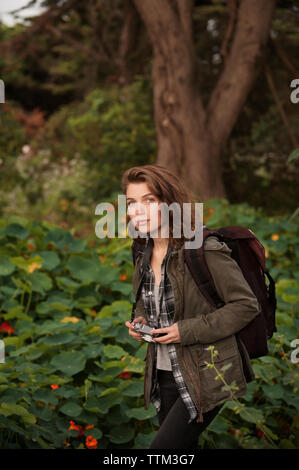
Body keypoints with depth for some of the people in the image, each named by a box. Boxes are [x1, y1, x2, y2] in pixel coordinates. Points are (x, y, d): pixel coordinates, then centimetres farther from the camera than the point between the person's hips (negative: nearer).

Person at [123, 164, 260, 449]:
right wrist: (140, 320, -1)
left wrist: (187, 331, -21)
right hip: (165, 377, 7)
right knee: (182, 449, 18)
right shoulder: (145, 255, 4)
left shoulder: (205, 251, -20)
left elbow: (246, 305, -18)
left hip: (205, 378, -7)